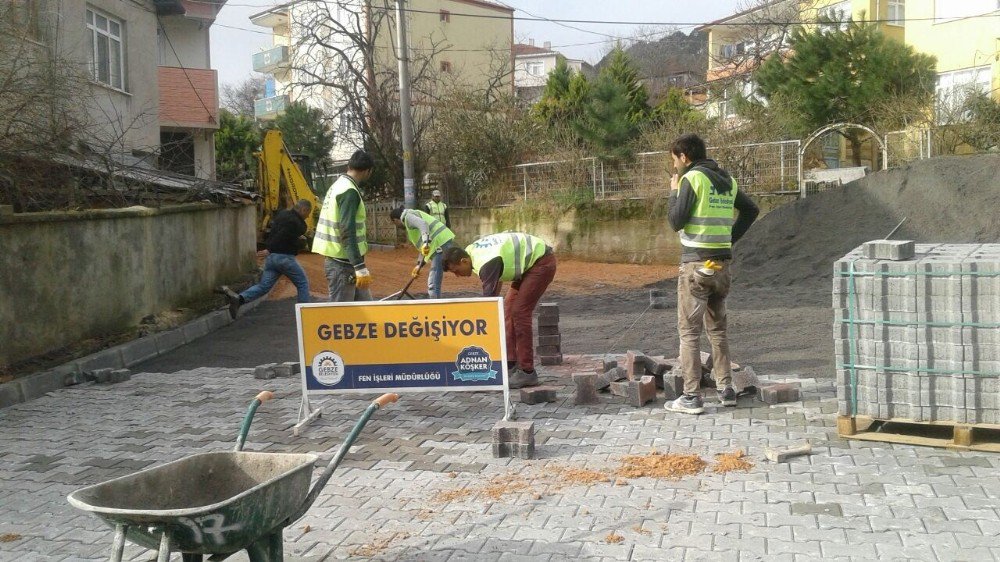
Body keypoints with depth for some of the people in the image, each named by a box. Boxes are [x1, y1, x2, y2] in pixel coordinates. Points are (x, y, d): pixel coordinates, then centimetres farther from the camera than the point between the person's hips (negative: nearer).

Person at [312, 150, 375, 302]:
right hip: (342, 263, -10)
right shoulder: (350, 192, -17)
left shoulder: (339, 185, 13)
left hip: (345, 261, 10)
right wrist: (360, 267, -29)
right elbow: (347, 232, -25)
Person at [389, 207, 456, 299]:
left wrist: (426, 242, -33)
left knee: (433, 284, -11)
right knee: (433, 282, 22)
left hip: (440, 244, -11)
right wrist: (419, 264, 27)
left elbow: (423, 224, -22)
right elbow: (422, 247, 30)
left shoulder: (408, 216, 1)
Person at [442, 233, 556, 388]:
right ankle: (511, 364, 7)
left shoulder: (486, 263, -28)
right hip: (532, 260, 10)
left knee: (519, 311, -15)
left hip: (543, 262, -10)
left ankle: (527, 372, -12)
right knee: (509, 307, 5)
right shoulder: (471, 250, 0)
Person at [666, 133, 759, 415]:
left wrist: (673, 192, 1)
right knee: (717, 328, 17)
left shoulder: (692, 178, -11)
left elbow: (677, 222, -14)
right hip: (722, 263, 7)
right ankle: (726, 389, 18)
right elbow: (751, 210, 20)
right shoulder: (727, 180, 12)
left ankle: (692, 397, -3)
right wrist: (730, 237, 15)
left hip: (696, 264, -7)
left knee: (689, 331, -2)